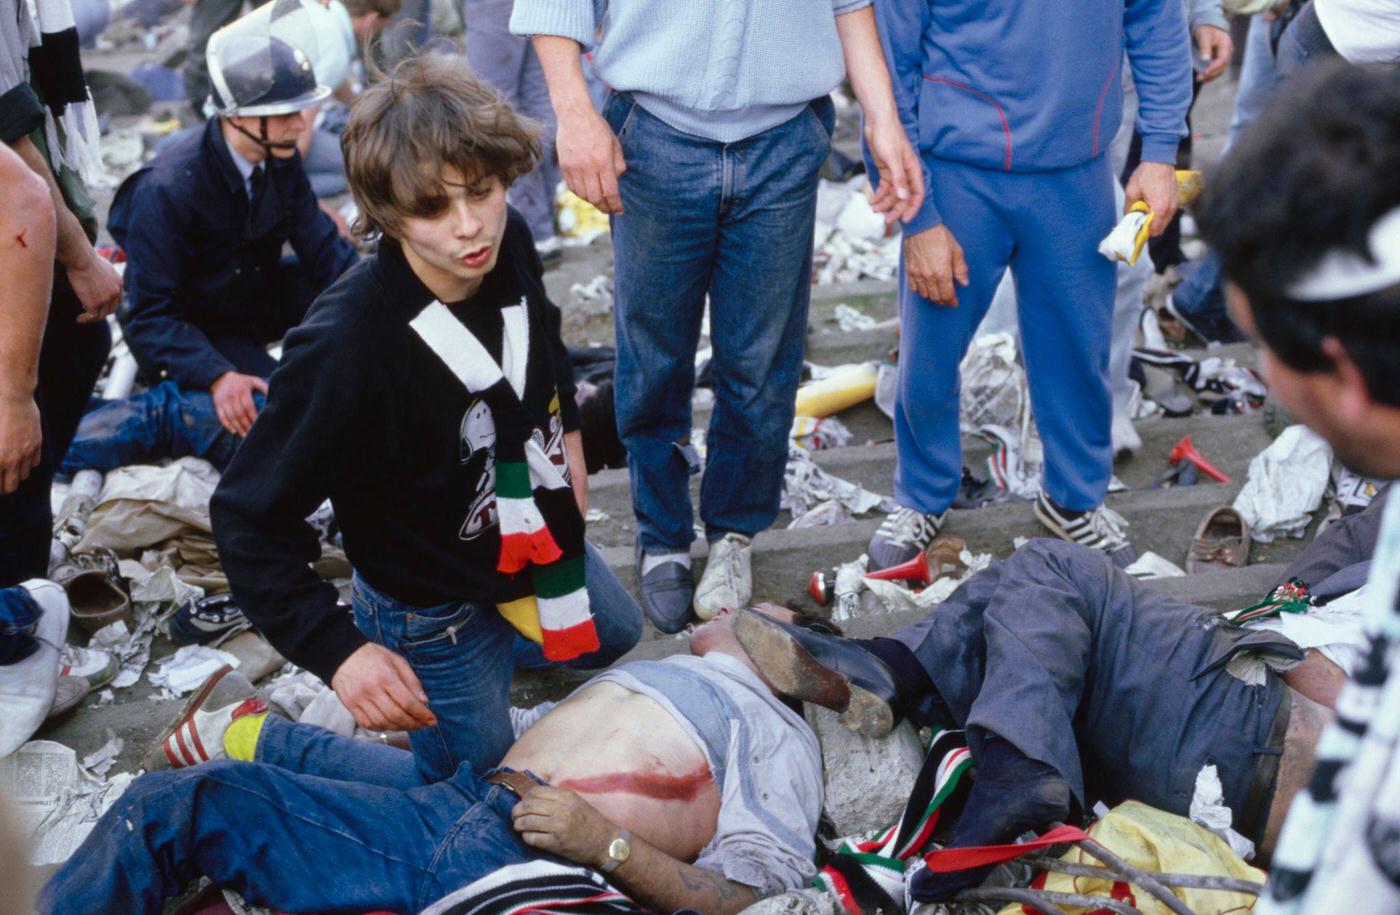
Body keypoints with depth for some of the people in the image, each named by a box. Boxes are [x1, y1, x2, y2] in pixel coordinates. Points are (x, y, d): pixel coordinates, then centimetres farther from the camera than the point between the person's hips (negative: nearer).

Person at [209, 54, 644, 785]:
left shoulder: (508, 243, -20)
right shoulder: (343, 349, -39)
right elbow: (248, 518, -29)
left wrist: (565, 428, 13)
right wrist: (338, 651, -34)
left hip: (541, 537, 6)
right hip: (431, 610, -6)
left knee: (612, 635, 31)